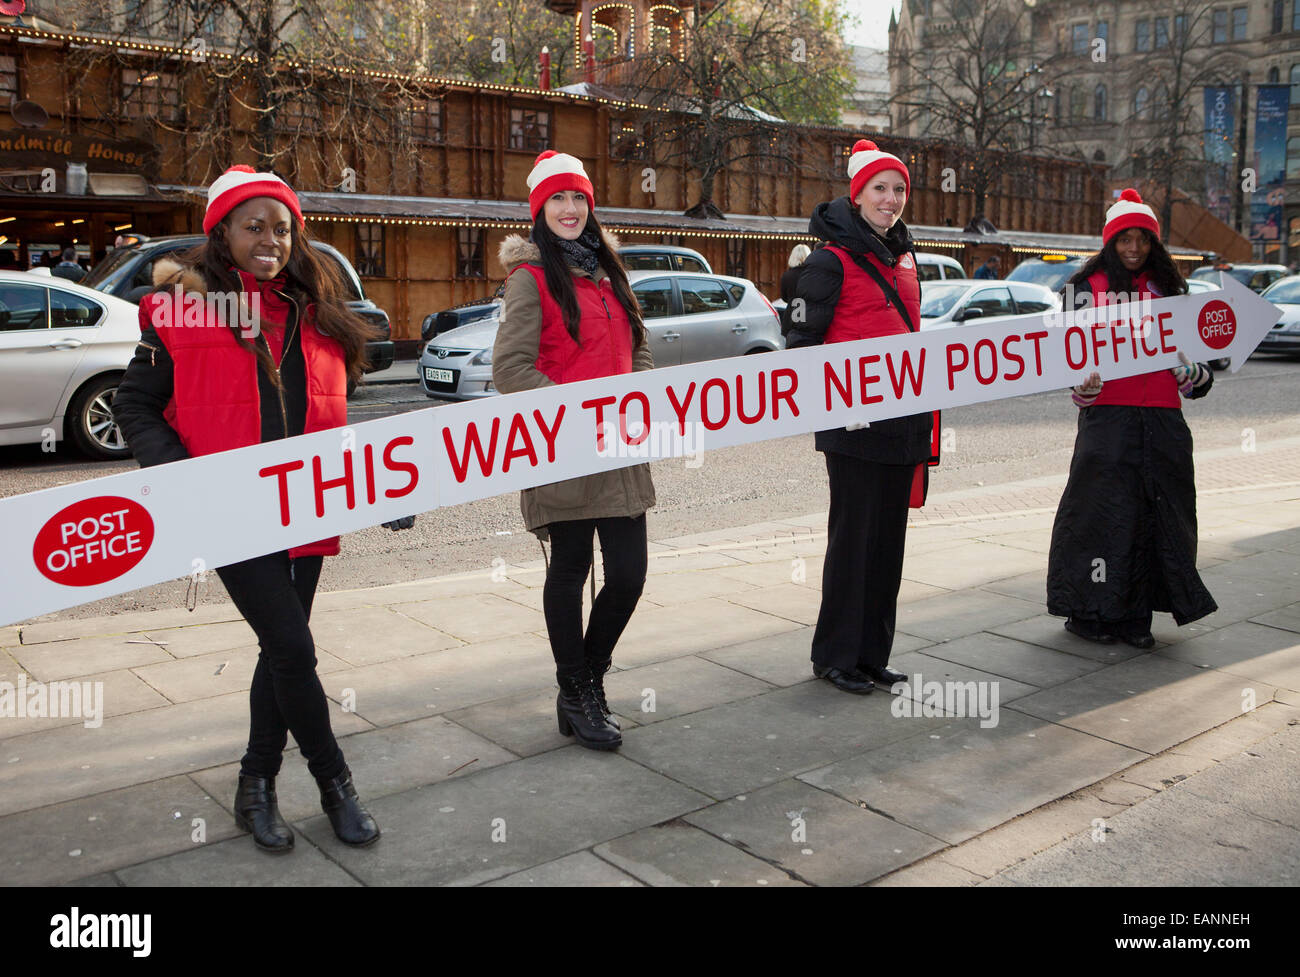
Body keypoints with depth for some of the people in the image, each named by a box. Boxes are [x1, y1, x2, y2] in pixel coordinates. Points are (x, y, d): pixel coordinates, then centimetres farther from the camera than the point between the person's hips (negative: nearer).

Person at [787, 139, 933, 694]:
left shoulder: (903, 257, 17)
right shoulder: (833, 260, -6)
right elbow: (803, 341, -9)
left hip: (903, 421, 8)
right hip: (854, 424, -7)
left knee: (889, 538, 11)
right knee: (853, 537, -2)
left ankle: (872, 654, 22)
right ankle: (835, 656, 12)